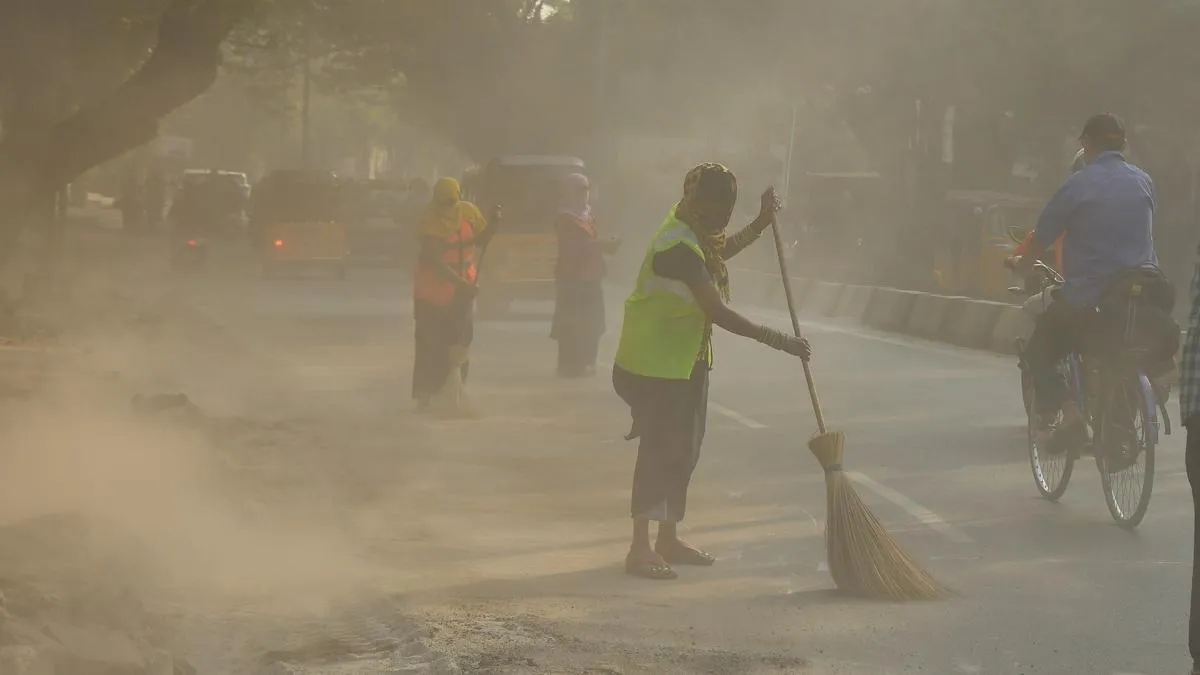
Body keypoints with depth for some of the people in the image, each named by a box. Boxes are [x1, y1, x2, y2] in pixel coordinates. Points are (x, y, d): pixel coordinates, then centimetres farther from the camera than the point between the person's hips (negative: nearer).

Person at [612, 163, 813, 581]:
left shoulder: (697, 235, 5)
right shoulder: (678, 245, -27)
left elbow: (719, 252, 32)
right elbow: (718, 312, -32)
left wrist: (761, 225, 22)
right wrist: (777, 341, -31)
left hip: (686, 360, 10)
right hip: (656, 363, -10)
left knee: (683, 450, 14)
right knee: (659, 451, -8)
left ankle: (669, 539, 23)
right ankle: (640, 549, -4)